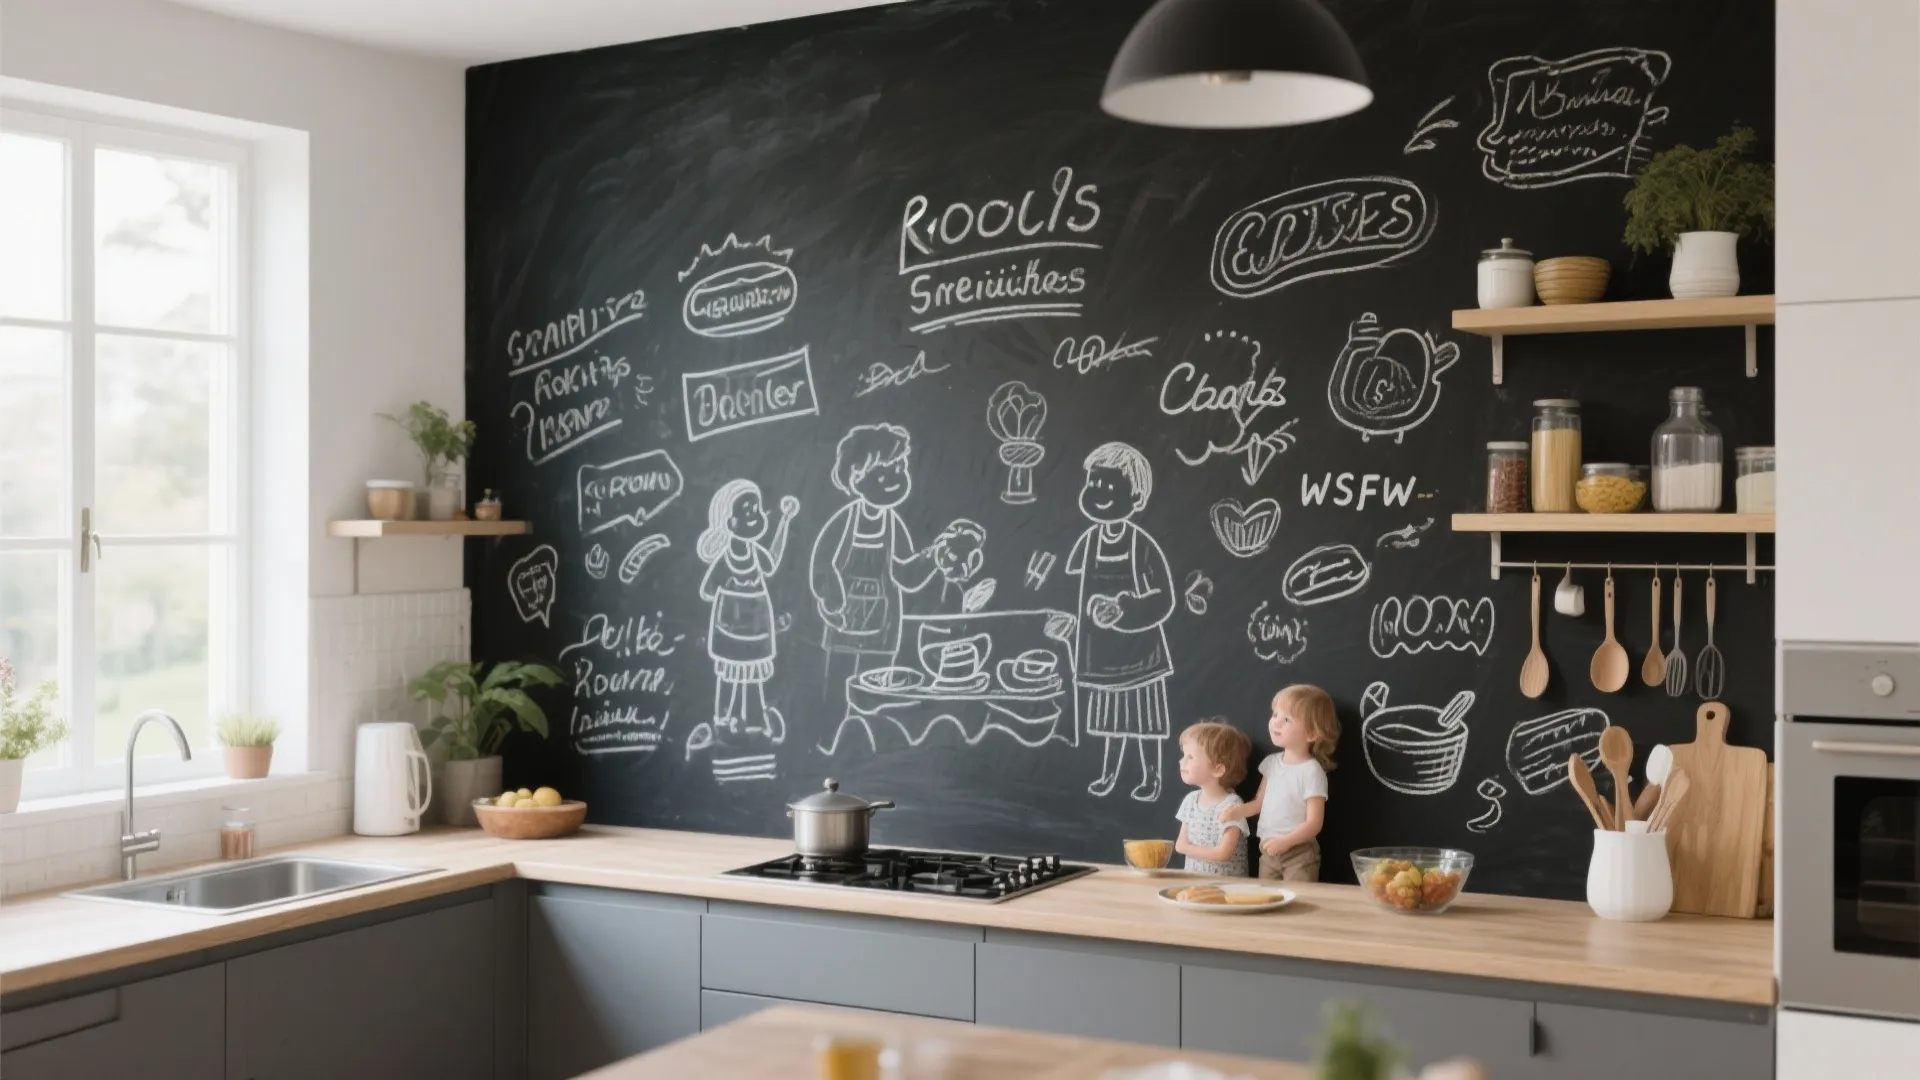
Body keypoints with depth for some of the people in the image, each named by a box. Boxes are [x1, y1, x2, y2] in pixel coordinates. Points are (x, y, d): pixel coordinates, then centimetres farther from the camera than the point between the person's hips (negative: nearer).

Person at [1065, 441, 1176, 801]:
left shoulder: (1144, 546, -16)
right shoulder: (1088, 542, -3)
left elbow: (1164, 600, -14)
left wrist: (1125, 612, -21)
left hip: (1137, 643, -4)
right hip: (1101, 643, 4)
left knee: (1142, 711, 4)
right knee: (1110, 709, 15)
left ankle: (1151, 777, 16)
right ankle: (1109, 772, 27)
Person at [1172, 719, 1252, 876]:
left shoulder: (1231, 805, -11)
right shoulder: (1190, 800, 9)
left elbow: (1223, 853, -15)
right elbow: (1180, 845, 12)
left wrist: (1188, 848, -5)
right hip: (1192, 878, 5)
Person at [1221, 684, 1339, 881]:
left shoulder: (1311, 771, -16)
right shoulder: (1271, 762, 5)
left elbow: (1314, 823, -17)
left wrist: (1285, 842, -27)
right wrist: (1237, 811, -4)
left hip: (1299, 853, -7)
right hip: (1268, 851, 7)